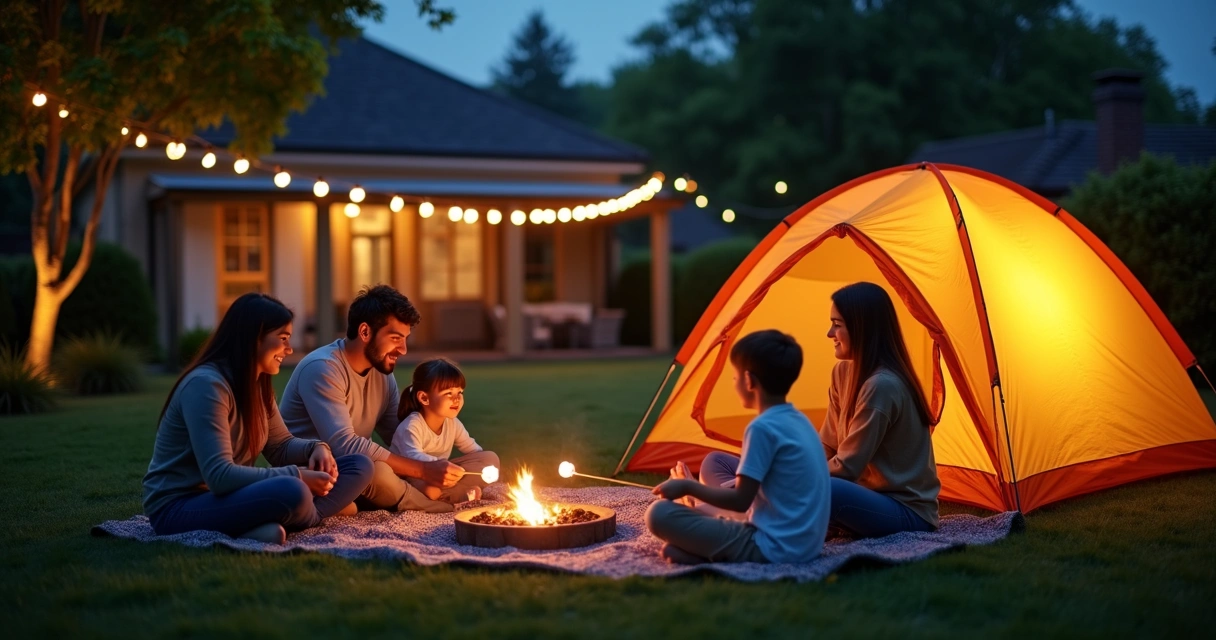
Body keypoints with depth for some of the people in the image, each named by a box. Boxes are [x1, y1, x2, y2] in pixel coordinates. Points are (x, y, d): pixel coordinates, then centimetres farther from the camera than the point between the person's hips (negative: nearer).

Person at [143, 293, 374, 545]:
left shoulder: (257, 384, 8)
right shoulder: (206, 385, -21)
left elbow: (280, 447, 17)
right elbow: (219, 476, -29)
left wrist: (316, 448, -6)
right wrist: (297, 477, -29)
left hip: (230, 497, 10)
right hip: (180, 507, -10)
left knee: (359, 466, -2)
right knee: (291, 492, -41)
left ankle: (270, 525, -19)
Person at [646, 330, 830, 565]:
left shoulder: (763, 428, -18)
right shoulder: (800, 421, 10)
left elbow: (740, 501, -17)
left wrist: (689, 486, -3)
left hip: (774, 548, -10)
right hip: (802, 542, 10)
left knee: (659, 514, -12)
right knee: (715, 462, 20)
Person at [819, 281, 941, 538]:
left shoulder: (881, 386, -24)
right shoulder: (844, 372, 5)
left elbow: (847, 467, -21)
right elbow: (826, 446, 10)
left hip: (908, 511, -9)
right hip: (875, 495, 9)